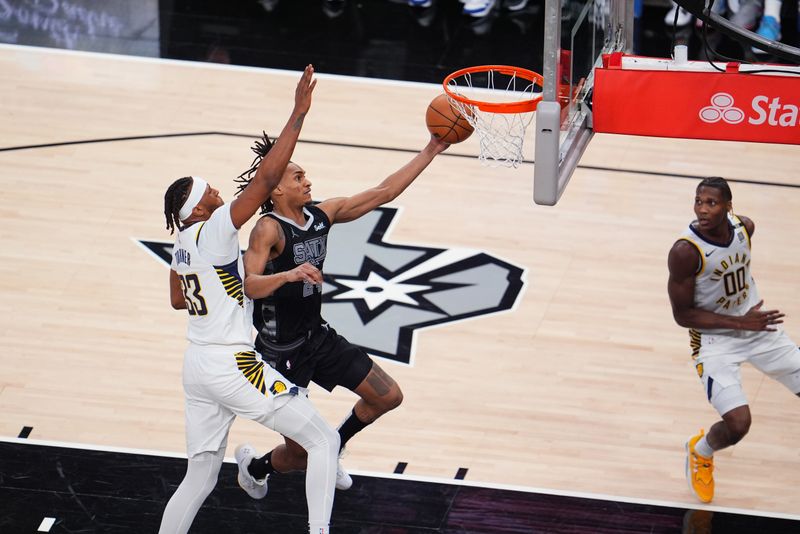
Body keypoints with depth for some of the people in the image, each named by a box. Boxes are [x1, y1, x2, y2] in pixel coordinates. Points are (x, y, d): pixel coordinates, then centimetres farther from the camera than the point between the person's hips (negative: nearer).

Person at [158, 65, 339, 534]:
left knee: (199, 479, 17)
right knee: (324, 440, 0)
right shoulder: (214, 231, -15)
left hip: (198, 367, 9)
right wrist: (298, 115, -23)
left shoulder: (184, 241, 10)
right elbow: (266, 179, -23)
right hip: (232, 366, -9)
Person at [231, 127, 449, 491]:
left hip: (318, 336, 8)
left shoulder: (323, 215, -1)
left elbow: (383, 193, 3)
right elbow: (248, 287, -36)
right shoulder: (268, 229, -23)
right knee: (300, 453, -4)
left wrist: (430, 152, 0)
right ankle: (254, 469, 30)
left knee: (388, 397, 9)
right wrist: (290, 274, -53)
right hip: (282, 350, -8)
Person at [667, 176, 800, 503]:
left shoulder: (744, 227, -10)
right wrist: (740, 322, -26)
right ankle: (700, 453, 17)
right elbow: (682, 314, -21)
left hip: (757, 324, 6)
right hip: (714, 338, -6)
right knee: (738, 423, -19)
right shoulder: (685, 251, -27)